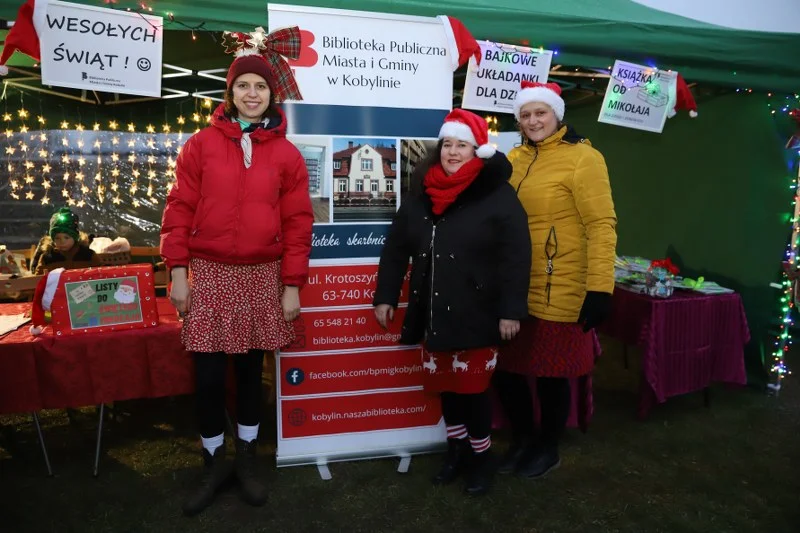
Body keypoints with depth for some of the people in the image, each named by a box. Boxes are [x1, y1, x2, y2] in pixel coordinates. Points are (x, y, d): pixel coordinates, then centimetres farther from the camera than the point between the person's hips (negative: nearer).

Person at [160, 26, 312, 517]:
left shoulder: (287, 154, 3)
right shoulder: (202, 144, 3)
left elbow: (298, 223, 1)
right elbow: (180, 208, 2)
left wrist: (293, 285, -3)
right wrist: (178, 270, -4)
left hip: (263, 275, 1)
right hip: (210, 273, 0)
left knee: (251, 369, 11)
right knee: (210, 375, 3)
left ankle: (246, 459, 30)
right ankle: (214, 463, 24)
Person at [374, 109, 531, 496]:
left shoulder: (498, 195, -9)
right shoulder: (420, 194, 7)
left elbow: (516, 256, -13)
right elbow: (396, 248, 10)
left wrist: (511, 310, -16)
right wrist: (385, 296, 8)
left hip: (476, 314, -5)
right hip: (431, 312, 5)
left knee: (471, 386, 4)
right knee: (444, 384, 14)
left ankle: (481, 456, 27)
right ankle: (456, 448, 36)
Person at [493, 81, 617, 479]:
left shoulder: (582, 158, -9)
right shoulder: (514, 160, 9)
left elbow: (601, 226, -14)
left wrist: (599, 289, -19)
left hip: (558, 293, -6)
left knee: (551, 373, 9)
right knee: (505, 367, 14)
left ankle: (548, 448, 34)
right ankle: (523, 439, 38)